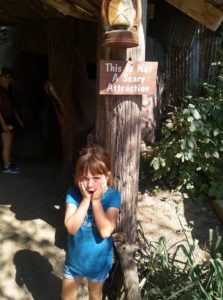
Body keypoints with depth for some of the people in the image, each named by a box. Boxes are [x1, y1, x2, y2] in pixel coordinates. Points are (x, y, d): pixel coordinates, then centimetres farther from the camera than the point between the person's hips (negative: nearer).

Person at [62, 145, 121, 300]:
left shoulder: (112, 195, -22)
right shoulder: (73, 192, -19)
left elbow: (105, 231, -31)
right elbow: (71, 228, -27)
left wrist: (96, 200, -32)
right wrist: (85, 199, -32)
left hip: (99, 260, -1)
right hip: (75, 258, 1)